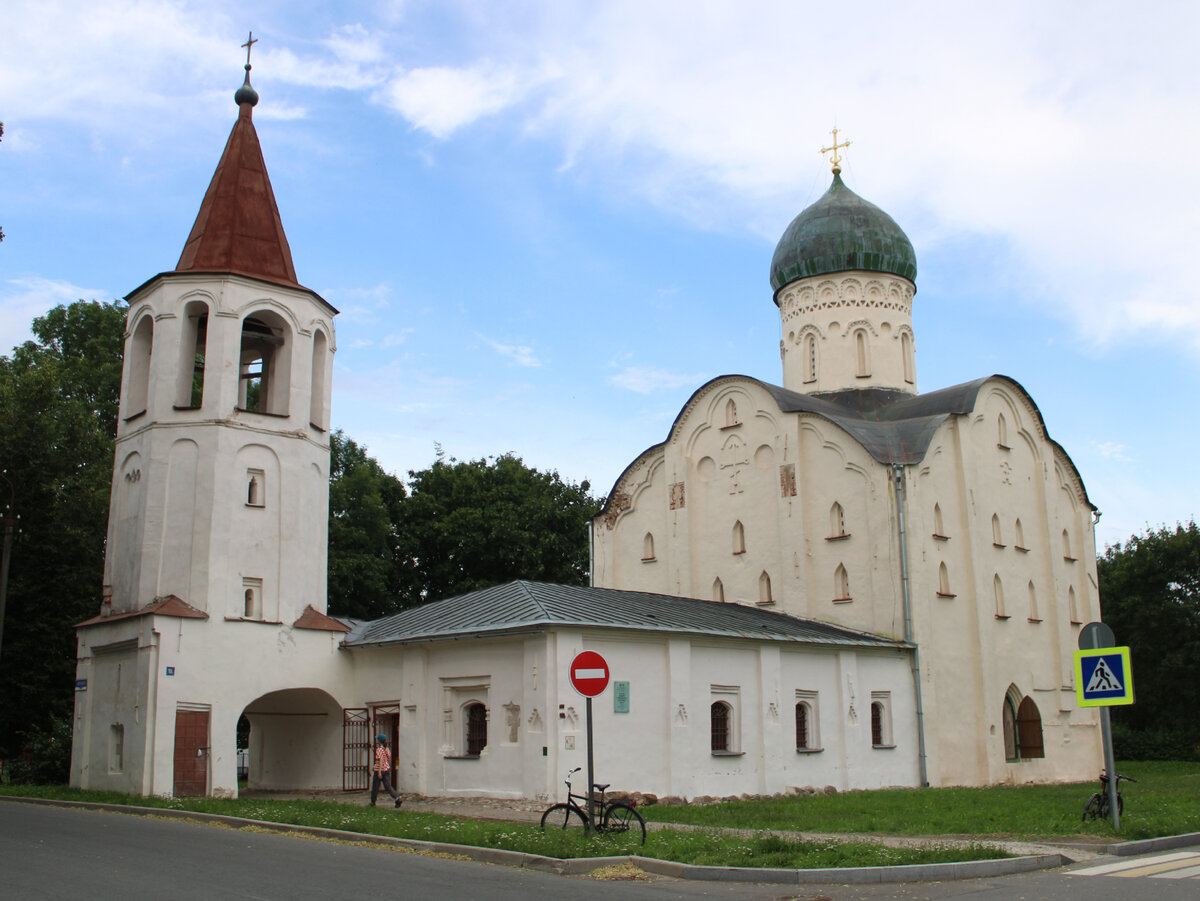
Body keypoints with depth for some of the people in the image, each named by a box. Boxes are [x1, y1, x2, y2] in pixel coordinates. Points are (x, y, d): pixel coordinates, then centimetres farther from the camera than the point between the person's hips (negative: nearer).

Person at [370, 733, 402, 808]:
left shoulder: (379, 749, -15)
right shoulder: (386, 749, 7)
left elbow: (381, 760, -23)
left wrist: (379, 772, -26)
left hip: (379, 771, -7)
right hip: (386, 769, 7)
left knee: (375, 787, 11)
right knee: (388, 787, 5)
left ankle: (373, 802, 24)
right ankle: (397, 798, -13)